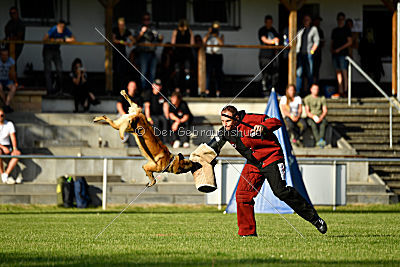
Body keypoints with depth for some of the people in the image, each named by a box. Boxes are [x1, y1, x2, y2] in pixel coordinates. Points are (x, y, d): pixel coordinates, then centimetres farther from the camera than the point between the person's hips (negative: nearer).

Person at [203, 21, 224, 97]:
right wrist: (209, 33, -7)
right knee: (208, 73, -8)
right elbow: (204, 41, -8)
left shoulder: (220, 36, 10)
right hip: (209, 55, -1)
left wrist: (216, 36, -11)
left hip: (218, 56, 1)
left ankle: (218, 92, 0)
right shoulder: (208, 35, 11)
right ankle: (207, 91, -10)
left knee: (218, 74, -1)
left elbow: (221, 43, -7)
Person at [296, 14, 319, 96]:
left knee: (309, 73, -1)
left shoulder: (313, 29, 8)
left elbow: (316, 41, 6)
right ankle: (298, 91, -7)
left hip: (308, 53, -1)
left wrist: (312, 51, -4)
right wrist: (296, 50, 5)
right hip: (300, 53, 1)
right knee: (299, 72, -7)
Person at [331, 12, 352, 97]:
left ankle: (345, 91, -13)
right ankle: (340, 91, 3)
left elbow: (350, 42, -5)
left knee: (344, 72, -11)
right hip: (335, 54, 6)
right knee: (338, 73, 3)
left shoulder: (346, 30, 2)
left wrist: (339, 49, -11)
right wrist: (331, 49, 0)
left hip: (343, 53, -6)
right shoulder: (335, 30, 19)